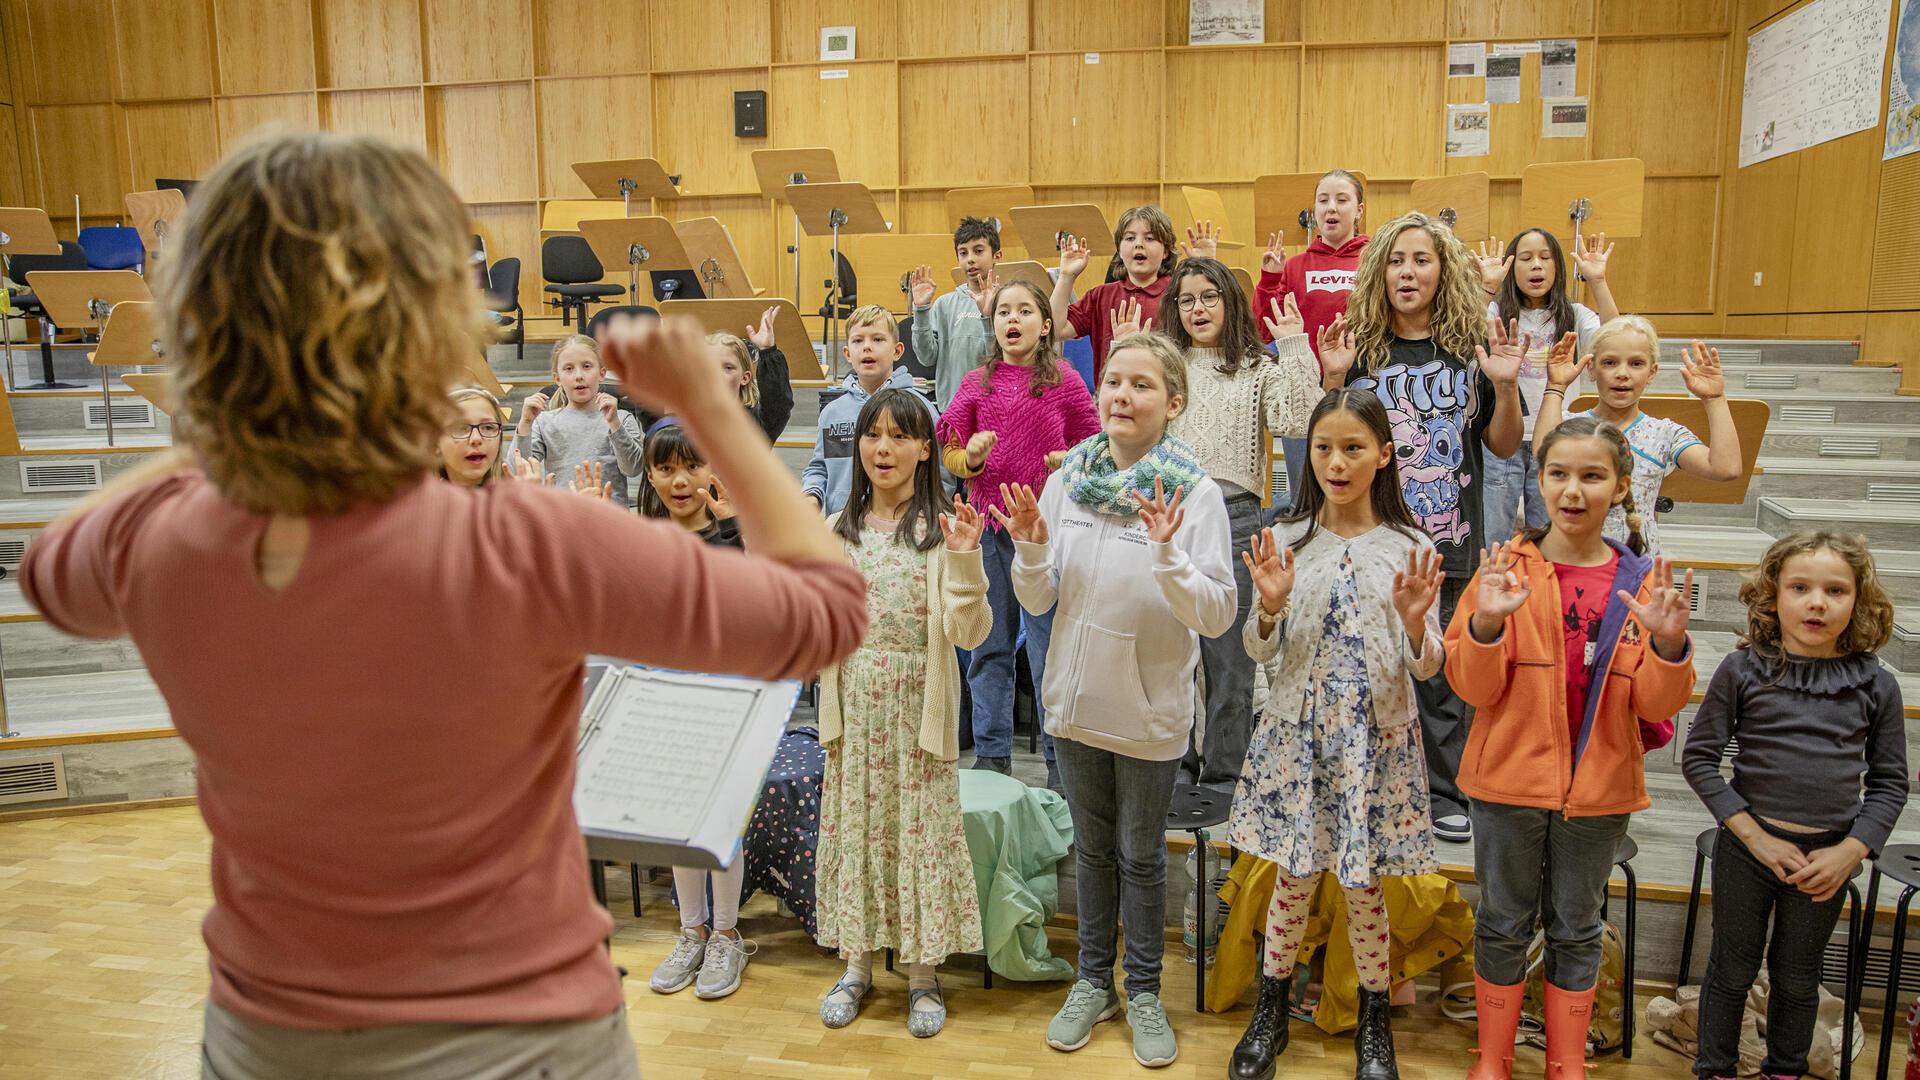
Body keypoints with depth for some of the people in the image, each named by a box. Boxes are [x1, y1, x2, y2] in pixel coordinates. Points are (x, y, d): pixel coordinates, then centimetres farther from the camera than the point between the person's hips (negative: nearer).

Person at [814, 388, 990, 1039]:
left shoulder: (942, 530, -6)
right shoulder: (839, 530, 7)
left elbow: (968, 633, -12)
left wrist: (965, 561, -26)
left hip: (918, 710, -4)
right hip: (855, 710, 4)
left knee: (919, 827, 4)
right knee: (853, 824, 10)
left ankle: (923, 975, 21)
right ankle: (857, 966, 28)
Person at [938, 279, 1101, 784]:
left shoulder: (1063, 380, 0)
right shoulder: (976, 383, 6)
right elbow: (950, 453, 9)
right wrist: (971, 458, -12)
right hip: (987, 522, 3)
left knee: (1049, 646, 1)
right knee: (989, 645, 10)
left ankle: (1060, 757, 13)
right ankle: (991, 754, 22)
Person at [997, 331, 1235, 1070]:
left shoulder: (1196, 494, -12)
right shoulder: (1067, 481, -2)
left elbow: (1217, 616, -17)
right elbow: (1038, 601, 2)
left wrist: (1167, 554, -32)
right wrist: (1029, 548, -18)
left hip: (1149, 709, -3)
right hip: (1077, 697, 3)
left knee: (1141, 855, 12)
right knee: (1092, 847, 19)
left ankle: (1144, 993, 31)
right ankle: (1093, 982, 35)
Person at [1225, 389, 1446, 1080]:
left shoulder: (1410, 549, -3)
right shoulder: (1287, 541, -1)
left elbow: (1427, 667, -2)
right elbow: (1261, 653, 0)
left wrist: (1414, 621, -22)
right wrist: (1271, 607, -20)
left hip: (1377, 736, 0)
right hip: (1299, 729, 1)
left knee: (1363, 883, 8)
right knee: (1295, 875, 8)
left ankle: (1374, 1022, 31)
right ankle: (1271, 1010, 29)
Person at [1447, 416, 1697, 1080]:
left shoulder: (1642, 581, -2)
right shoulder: (1507, 568, -7)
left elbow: (1656, 704, -3)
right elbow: (1473, 687, -9)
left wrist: (1668, 643, -21)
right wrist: (1486, 623, -27)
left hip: (1599, 786, 1)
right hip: (1510, 777, -1)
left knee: (1577, 929, 16)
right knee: (1504, 923, 12)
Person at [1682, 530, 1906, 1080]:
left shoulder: (1876, 685, -2)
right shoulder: (1743, 670, -8)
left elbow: (1889, 781, 3)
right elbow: (1699, 757, -6)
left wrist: (1850, 851, -8)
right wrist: (1755, 835, -12)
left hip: (1827, 857, 2)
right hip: (1747, 848, -1)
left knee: (1798, 978, 18)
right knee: (1733, 968, 13)